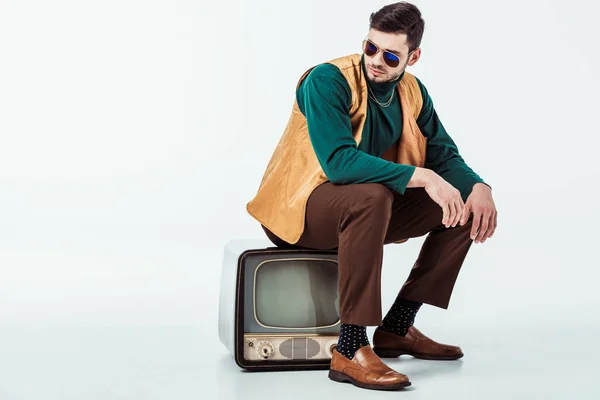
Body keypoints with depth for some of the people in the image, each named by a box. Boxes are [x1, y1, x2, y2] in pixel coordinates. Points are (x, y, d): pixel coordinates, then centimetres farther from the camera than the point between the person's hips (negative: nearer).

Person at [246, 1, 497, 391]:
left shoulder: (413, 92, 2)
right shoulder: (327, 80, -20)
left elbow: (444, 155, 4)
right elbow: (339, 162, -32)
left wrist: (480, 187, -18)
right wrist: (421, 176, -36)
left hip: (365, 207, 7)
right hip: (298, 208, -7)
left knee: (467, 205, -2)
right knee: (370, 195, -39)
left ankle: (397, 328, 2)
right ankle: (350, 350, -34)